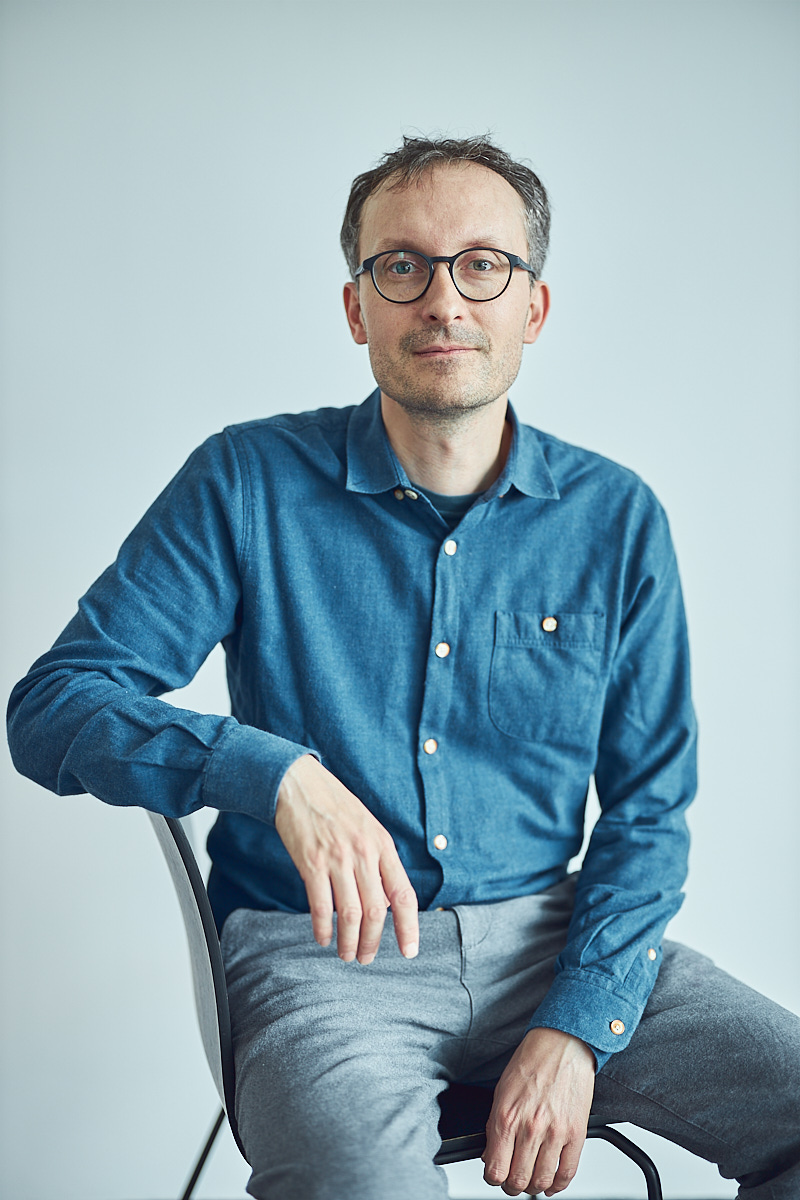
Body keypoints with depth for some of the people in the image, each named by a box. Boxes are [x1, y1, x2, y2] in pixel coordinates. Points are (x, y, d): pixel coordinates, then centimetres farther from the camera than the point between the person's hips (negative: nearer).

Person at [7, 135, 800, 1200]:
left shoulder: (616, 518, 3)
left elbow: (649, 805, 5)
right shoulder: (249, 483, -4)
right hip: (326, 954, -3)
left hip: (552, 935, 3)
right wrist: (279, 775, -24)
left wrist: (578, 1025, -9)